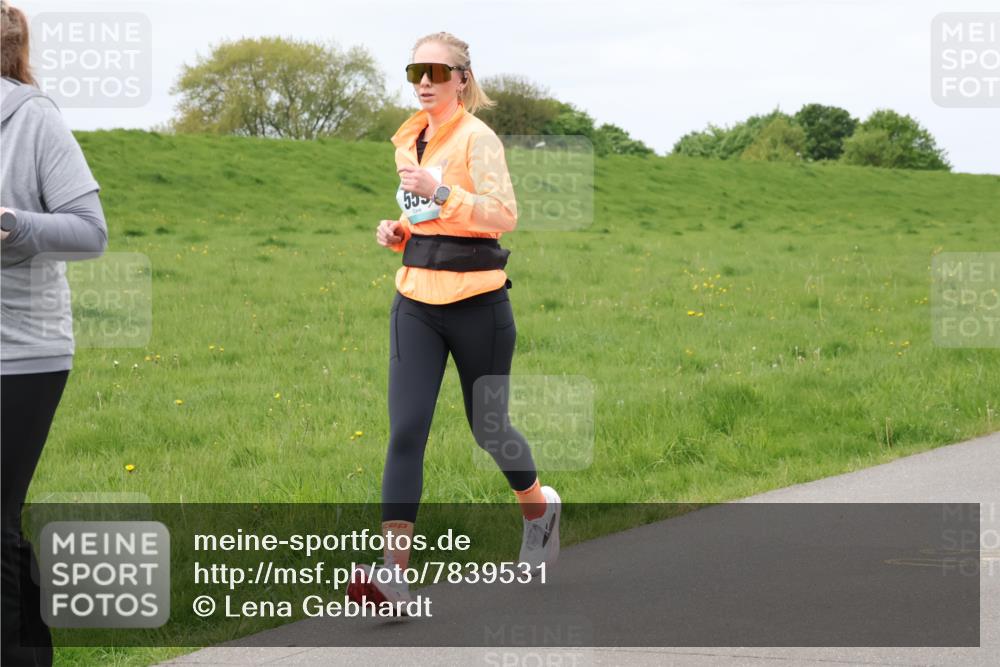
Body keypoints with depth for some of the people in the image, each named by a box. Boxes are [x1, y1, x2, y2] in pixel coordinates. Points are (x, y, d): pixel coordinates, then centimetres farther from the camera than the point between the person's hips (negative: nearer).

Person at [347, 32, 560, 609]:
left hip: (476, 304, -5)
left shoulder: (477, 138, -9)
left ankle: (541, 508, 41)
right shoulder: (409, 140, 13)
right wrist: (397, 231, 7)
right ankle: (394, 569, -16)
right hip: (417, 302, 5)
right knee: (406, 431, -9)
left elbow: (505, 216, -19)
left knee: (488, 427, 10)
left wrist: (440, 193, -27)